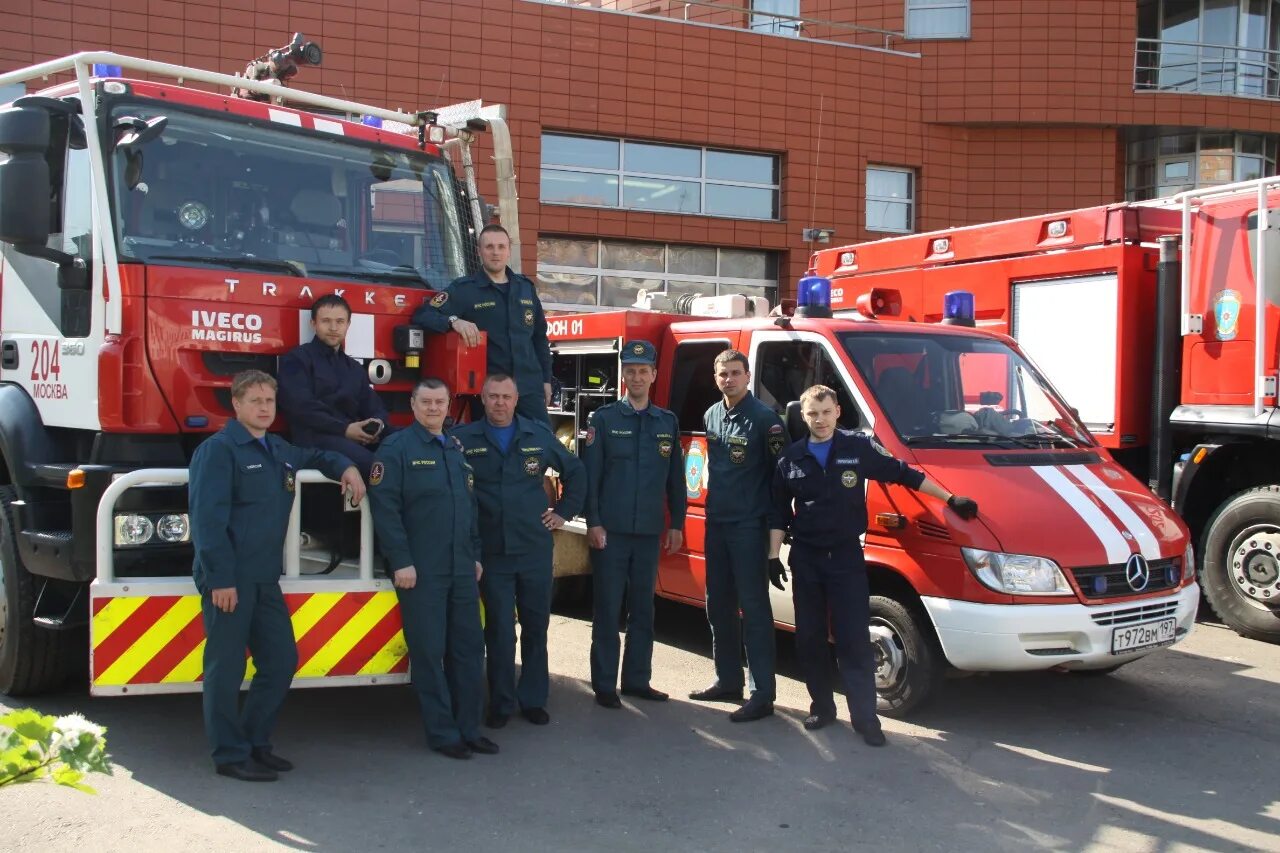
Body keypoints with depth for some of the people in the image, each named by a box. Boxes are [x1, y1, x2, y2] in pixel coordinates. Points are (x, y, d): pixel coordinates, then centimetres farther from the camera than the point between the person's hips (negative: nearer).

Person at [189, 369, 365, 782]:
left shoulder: (279, 450, 16)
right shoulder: (219, 449, -10)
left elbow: (315, 457, 39)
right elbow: (207, 518, -17)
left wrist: (345, 467, 18)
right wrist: (219, 579, -21)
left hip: (265, 579, 9)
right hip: (229, 579, -8)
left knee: (281, 661, 11)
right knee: (227, 667, -1)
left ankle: (255, 742, 24)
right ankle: (230, 755, 9)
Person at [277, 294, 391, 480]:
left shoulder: (355, 368, 27)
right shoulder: (297, 359, 6)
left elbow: (375, 407, 20)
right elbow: (301, 407, -8)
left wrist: (378, 424, -5)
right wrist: (344, 429, -15)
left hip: (355, 438, 6)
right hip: (315, 438, -6)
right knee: (374, 465, -34)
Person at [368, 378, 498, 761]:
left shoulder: (457, 449, 15)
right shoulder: (397, 448, -6)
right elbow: (385, 507, -13)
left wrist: (475, 555, 15)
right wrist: (401, 561, -17)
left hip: (462, 570, 6)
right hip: (420, 571, -6)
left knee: (469, 648, 9)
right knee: (429, 652, 0)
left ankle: (469, 728, 19)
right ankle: (442, 733, 10)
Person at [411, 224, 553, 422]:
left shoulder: (525, 287, 14)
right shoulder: (464, 289, -1)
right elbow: (423, 315, -10)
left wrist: (546, 378, 16)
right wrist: (454, 321, -29)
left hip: (529, 387, 4)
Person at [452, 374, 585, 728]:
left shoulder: (539, 435, 4)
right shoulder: (463, 439, -3)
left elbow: (575, 471, 17)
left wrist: (564, 511, 12)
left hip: (535, 549, 2)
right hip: (491, 552, -2)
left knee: (536, 626, 9)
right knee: (499, 630, 2)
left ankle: (533, 699, 21)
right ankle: (500, 703, 14)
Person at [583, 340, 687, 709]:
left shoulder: (668, 422, 9)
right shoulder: (604, 419, 0)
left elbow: (675, 478, 12)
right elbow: (590, 474, -4)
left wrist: (676, 524, 7)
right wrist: (593, 522, -10)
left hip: (649, 532, 3)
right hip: (610, 530, -3)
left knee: (643, 609, 10)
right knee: (607, 610, 0)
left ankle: (637, 679, 20)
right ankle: (604, 684, 7)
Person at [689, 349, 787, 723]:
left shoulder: (764, 418, -10)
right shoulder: (711, 416, 11)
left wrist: (776, 521, -12)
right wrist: (714, 505, 15)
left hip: (749, 526, -7)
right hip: (716, 523, 8)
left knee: (754, 608, -6)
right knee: (718, 605, 14)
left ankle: (762, 694, -2)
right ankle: (728, 680, 27)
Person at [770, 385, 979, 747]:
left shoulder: (859, 448, -3)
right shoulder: (790, 459, 4)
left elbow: (903, 474, 3)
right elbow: (779, 513, 10)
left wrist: (951, 499, 3)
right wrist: (774, 556, 5)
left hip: (846, 556, -3)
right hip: (805, 557, 3)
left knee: (854, 640, -5)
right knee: (809, 639, 7)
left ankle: (865, 717, 1)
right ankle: (821, 707, 21)